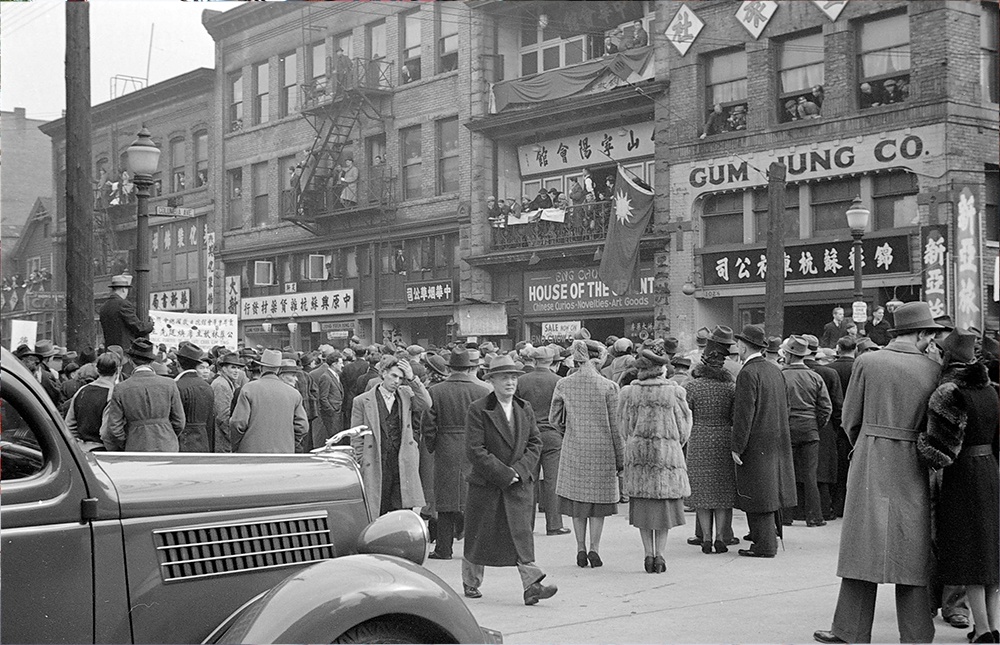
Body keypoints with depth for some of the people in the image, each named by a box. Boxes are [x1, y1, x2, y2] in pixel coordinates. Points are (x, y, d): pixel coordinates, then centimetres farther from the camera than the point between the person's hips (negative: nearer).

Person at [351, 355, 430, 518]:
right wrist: (362, 464, -1)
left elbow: (425, 404, -8)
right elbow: (356, 438, 4)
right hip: (376, 467, -2)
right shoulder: (363, 401, 3)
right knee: (377, 515, 1)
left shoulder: (406, 394, 11)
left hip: (403, 466, 2)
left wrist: (412, 379, -11)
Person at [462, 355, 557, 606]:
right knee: (479, 535, 9)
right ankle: (471, 582, 27)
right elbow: (475, 450, -14)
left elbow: (535, 443, 9)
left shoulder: (525, 409, 9)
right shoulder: (478, 410, -8)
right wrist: (504, 474, -16)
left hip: (519, 483, 3)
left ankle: (532, 585, -9)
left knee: (522, 533, -4)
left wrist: (519, 470, -8)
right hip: (485, 484, -3)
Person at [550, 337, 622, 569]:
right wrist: (620, 458, 2)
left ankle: (581, 549, 13)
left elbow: (554, 419, 6)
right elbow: (615, 426, -6)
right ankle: (594, 548, 5)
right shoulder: (608, 387, -9)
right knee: (599, 498, 9)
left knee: (577, 498, 12)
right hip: (601, 449, -2)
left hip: (573, 450, 2)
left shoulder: (563, 385, -2)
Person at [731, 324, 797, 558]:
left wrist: (737, 447, -17)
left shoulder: (748, 374, -16)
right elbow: (785, 407, 16)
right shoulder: (775, 371, 11)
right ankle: (768, 539, 21)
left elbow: (744, 414, -19)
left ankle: (764, 546, 0)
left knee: (757, 497, -3)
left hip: (756, 443, -9)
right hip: (777, 441, 9)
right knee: (768, 492, 15)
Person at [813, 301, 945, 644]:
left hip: (871, 461, -1)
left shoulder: (867, 361, -3)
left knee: (865, 542, 3)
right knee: (911, 548, 8)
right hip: (913, 465, 1)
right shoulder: (932, 369, -1)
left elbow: (850, 418, 2)